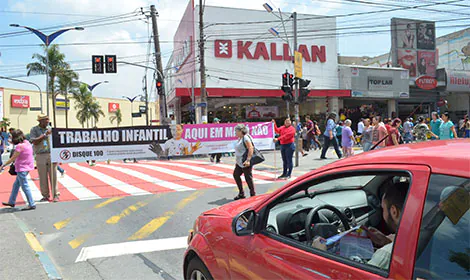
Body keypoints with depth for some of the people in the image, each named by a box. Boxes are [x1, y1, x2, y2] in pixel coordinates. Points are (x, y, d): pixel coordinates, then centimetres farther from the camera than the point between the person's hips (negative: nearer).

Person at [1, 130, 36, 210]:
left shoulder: (20, 146, -20)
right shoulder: (27, 143, 5)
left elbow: (12, 158, -15)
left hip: (22, 169, -10)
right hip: (26, 167, 10)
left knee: (25, 187, -3)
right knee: (16, 185, 21)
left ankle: (32, 205, 0)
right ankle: (11, 202, 33)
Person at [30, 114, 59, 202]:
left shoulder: (51, 129, 9)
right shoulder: (34, 130, 3)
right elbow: (34, 142, -11)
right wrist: (45, 134, -14)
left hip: (51, 155, 1)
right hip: (40, 156, -1)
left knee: (53, 176, 0)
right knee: (43, 177, 4)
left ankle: (55, 195, 4)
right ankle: (45, 196, 13)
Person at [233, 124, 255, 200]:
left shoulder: (246, 138, -15)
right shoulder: (240, 138, 13)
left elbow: (251, 149, -22)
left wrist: (248, 160, -26)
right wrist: (237, 160, 22)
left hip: (245, 163, -10)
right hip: (240, 162, 11)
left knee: (248, 178, -2)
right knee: (236, 175, 13)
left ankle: (253, 195, 10)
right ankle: (241, 194, 23)